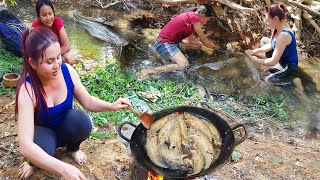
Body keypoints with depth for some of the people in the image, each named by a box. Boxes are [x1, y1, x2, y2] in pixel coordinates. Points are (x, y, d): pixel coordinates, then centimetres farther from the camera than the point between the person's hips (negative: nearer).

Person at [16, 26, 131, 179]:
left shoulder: (67, 70, -21)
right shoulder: (27, 90, -33)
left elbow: (88, 101, -4)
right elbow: (25, 146, -41)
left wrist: (111, 106, -24)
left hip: (65, 129, 3)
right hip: (42, 134, -3)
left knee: (81, 119, -30)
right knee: (42, 145, -37)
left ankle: (73, 148, 5)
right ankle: (35, 162, 1)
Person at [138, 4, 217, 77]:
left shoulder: (190, 16, 14)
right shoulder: (195, 18, -16)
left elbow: (191, 40, 21)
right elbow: (204, 40, -7)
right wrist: (214, 47, 8)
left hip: (173, 41, 10)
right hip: (164, 43, -10)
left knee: (198, 44, 18)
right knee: (184, 64, -27)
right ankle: (149, 71, -23)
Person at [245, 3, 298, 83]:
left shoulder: (283, 35, -37)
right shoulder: (278, 27, -8)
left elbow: (273, 61, -34)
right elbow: (270, 46, 3)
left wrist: (256, 60, -21)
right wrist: (254, 51, -9)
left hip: (288, 65, -9)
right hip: (281, 57, 9)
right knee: (263, 40, 14)